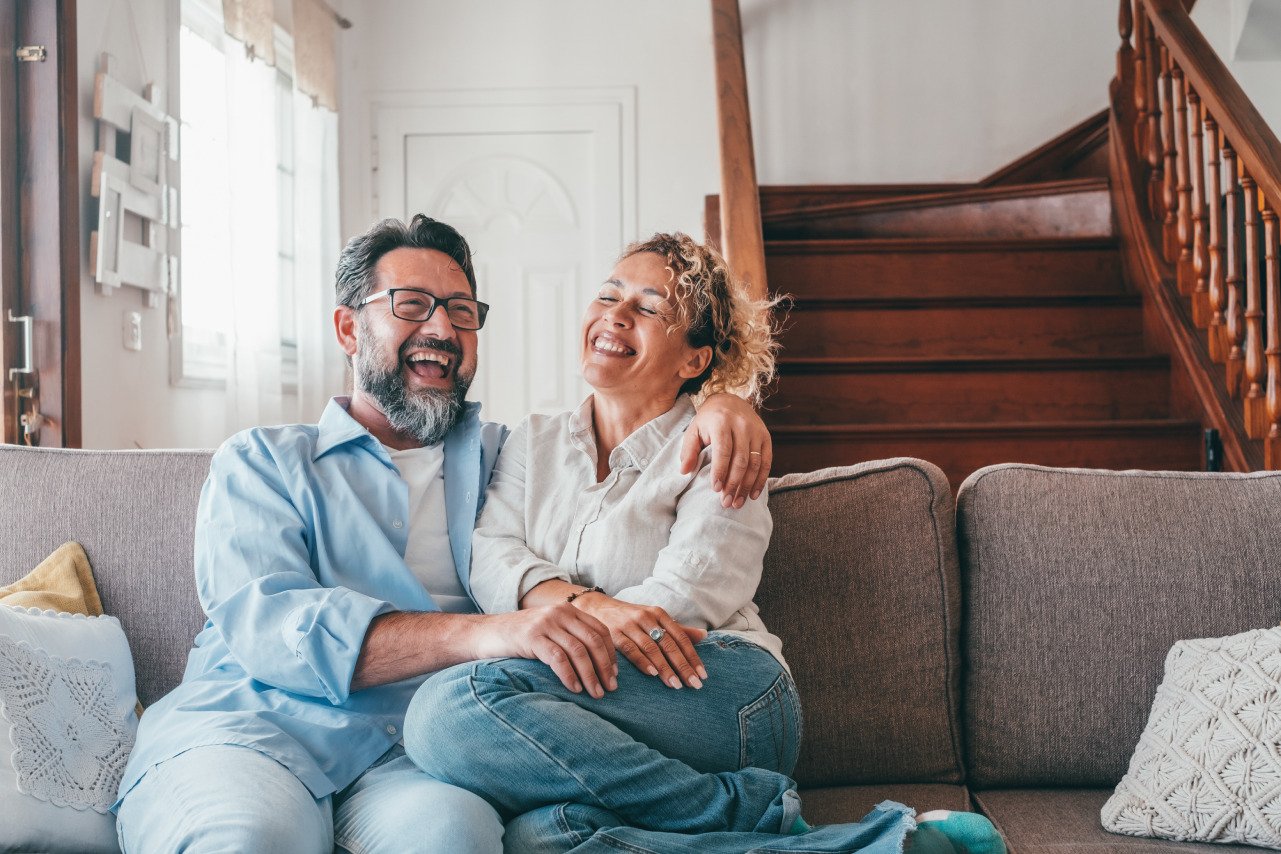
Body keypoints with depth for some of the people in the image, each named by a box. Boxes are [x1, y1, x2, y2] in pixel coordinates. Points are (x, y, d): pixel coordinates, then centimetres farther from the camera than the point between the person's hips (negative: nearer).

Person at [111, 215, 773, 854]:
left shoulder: (504, 457, 24)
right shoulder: (260, 462, 13)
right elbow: (265, 622, -6)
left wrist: (720, 405, 5)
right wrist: (482, 632, -21)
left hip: (408, 757, 2)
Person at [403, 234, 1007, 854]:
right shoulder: (533, 442, 24)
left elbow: (684, 598, -4)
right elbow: (491, 556, 5)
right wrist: (587, 605, -15)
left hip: (728, 695, -2)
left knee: (452, 707, -31)